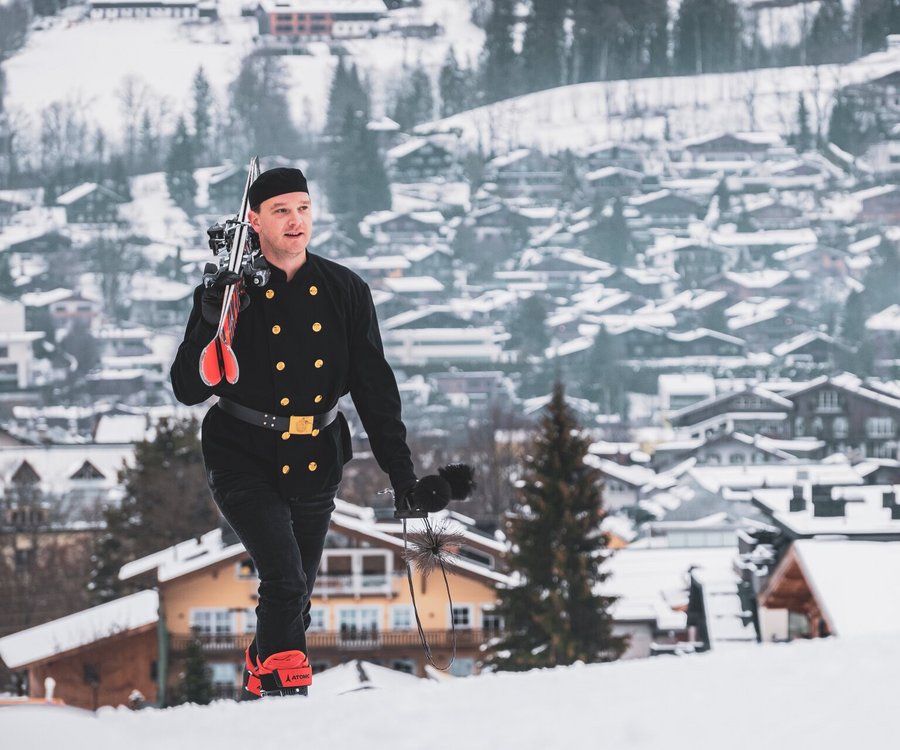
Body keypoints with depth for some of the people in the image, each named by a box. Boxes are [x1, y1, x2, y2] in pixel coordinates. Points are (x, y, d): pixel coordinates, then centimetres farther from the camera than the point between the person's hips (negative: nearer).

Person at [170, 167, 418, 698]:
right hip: (245, 462, -4)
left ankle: (259, 679, 33)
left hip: (316, 464, 4)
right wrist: (212, 324, -27)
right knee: (285, 577, -21)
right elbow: (188, 389, -12)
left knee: (296, 595, 12)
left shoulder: (345, 291, 2)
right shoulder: (230, 295, -7)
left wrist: (401, 470, 3)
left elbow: (375, 388, 7)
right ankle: (287, 690, -11)